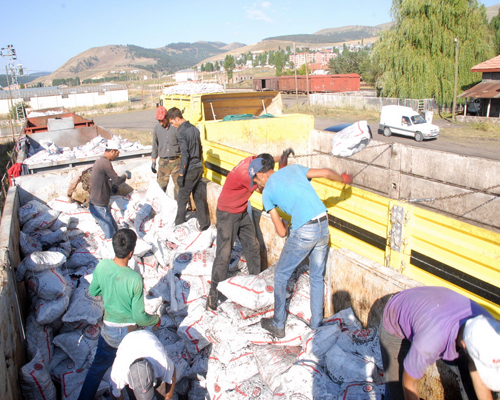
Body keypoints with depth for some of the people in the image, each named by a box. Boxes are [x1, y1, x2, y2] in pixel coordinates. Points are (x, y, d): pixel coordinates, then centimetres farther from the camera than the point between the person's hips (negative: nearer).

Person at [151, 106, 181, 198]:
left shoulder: (175, 127, -7)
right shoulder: (157, 128, 5)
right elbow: (155, 146, 14)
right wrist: (153, 162, 13)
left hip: (176, 161, -2)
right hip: (163, 162, 3)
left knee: (178, 184, 3)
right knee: (161, 185, 4)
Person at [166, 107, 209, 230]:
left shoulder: (182, 132, -16)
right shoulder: (194, 128, 9)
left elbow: (184, 155, -21)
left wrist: (181, 175, -17)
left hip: (189, 170, -8)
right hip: (199, 168, 8)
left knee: (182, 199, 6)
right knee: (199, 197, 14)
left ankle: (179, 224, 16)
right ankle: (204, 223, 19)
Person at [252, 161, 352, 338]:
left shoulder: (267, 192, 3)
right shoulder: (293, 168, 15)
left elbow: (281, 232, 1)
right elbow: (325, 173, 5)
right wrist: (343, 178, 25)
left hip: (303, 232, -5)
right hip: (324, 226, 6)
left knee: (281, 275, 15)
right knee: (317, 277, 21)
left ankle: (278, 325, 26)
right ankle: (316, 325, 32)